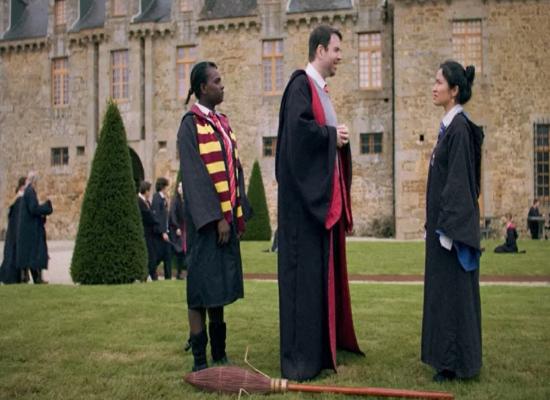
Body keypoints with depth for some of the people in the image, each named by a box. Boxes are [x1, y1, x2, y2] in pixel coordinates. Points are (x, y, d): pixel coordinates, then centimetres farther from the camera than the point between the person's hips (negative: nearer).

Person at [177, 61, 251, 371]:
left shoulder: (222, 123, 16)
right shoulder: (191, 124, -7)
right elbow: (195, 175, -14)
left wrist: (240, 212, 10)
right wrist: (216, 218, -19)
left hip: (225, 216, 8)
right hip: (205, 218, -7)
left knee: (220, 287, 11)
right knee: (202, 287, -3)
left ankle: (219, 355, 19)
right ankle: (200, 360, 4)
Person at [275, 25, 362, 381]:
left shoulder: (321, 89, 19)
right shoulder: (301, 84, -10)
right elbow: (298, 126, -25)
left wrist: (339, 138, 2)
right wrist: (332, 135, -12)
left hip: (325, 191, 10)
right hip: (305, 191, -10)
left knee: (324, 267, 11)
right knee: (305, 268, -9)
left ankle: (322, 347, 19)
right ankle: (300, 358, -4)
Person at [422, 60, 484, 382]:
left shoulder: (460, 127, -15)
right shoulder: (449, 125, 13)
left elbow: (459, 181, -20)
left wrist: (447, 228, -21)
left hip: (454, 220, -10)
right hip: (445, 219, 10)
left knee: (453, 288, -3)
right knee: (444, 289, 13)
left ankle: (457, 364, 5)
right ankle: (449, 357, 21)